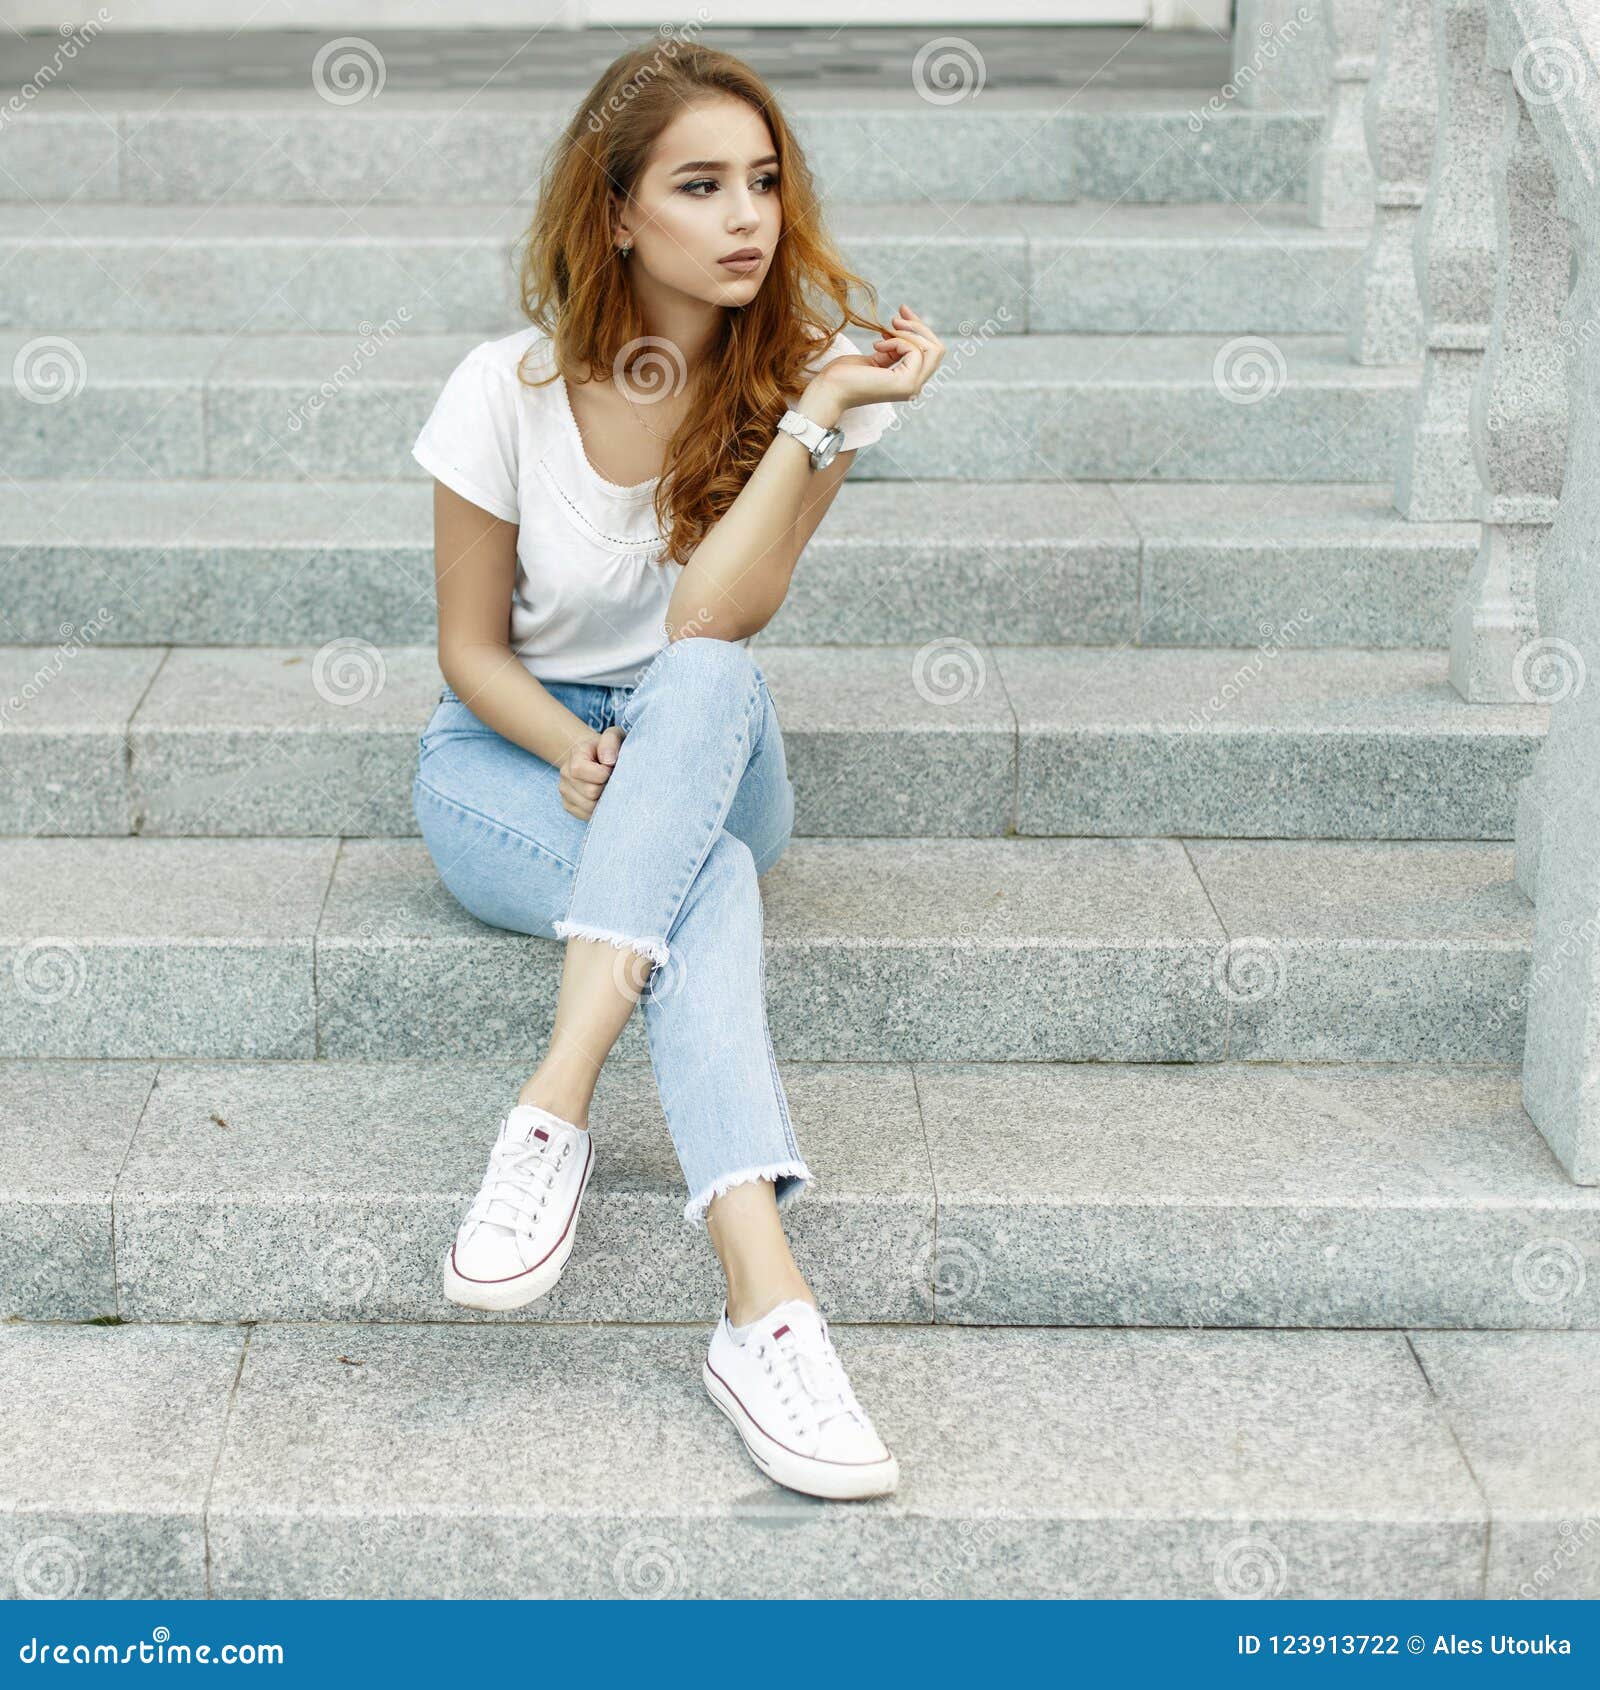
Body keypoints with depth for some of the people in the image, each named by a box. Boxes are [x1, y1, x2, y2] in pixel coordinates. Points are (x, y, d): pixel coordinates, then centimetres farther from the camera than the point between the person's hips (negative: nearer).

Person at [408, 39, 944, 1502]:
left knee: (705, 682, -37)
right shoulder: (510, 390, -9)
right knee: (706, 885, -35)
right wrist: (577, 753, -23)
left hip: (713, 764, 1)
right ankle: (768, 1307, -47)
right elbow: (474, 648, -2)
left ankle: (556, 1107, -45)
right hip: (506, 758, -1)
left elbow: (717, 619, -20)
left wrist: (817, 417, -29)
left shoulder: (805, 377, -7)